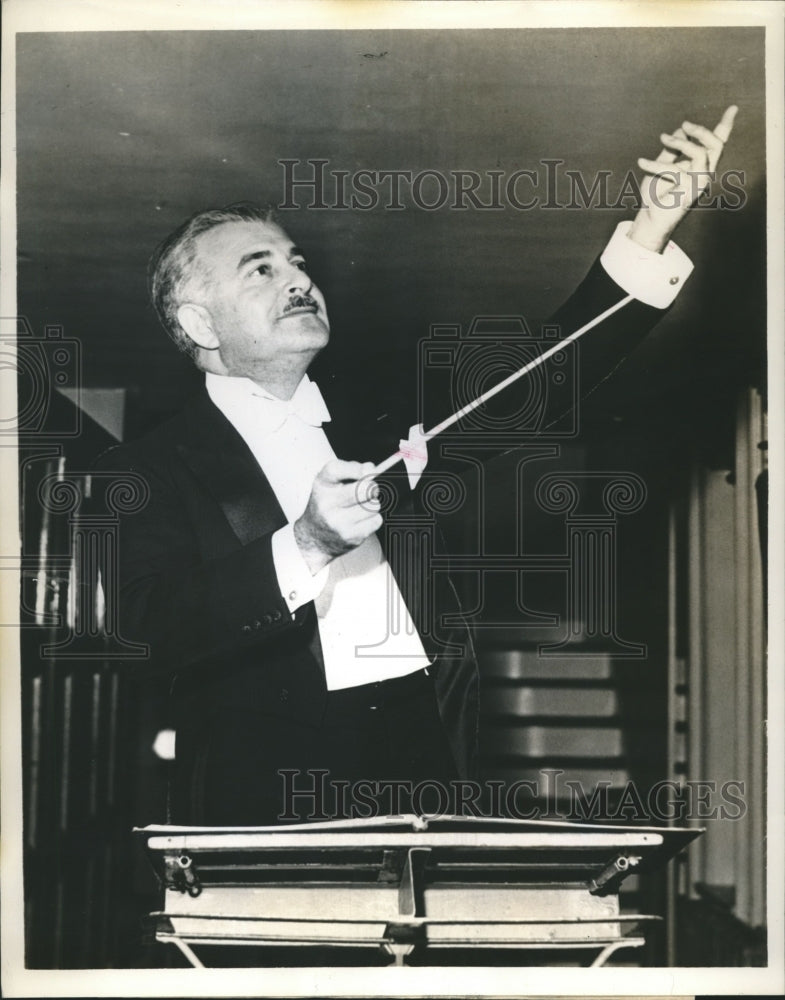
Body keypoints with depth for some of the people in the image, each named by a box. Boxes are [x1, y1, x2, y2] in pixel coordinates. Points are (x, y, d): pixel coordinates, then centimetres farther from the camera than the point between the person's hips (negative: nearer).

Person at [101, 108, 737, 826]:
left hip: (432, 784, 4)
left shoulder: (373, 427, 19)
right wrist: (304, 548, -20)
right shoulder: (150, 473, 5)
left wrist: (653, 228, 6)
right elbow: (151, 631, -10)